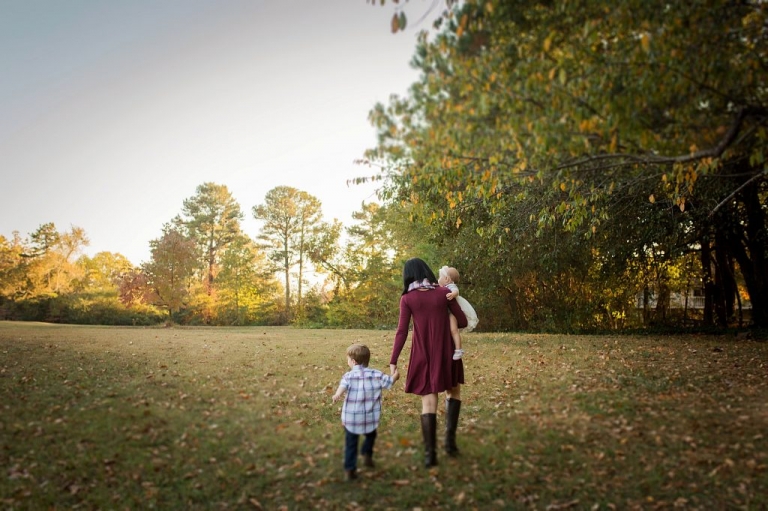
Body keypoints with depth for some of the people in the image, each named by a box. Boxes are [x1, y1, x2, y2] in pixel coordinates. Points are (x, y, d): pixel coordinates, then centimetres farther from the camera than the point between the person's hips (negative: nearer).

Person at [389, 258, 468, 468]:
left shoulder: (407, 299, -5)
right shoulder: (444, 293, -3)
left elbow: (401, 332, -8)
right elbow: (463, 321, 2)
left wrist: (393, 361, -5)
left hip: (423, 355, 0)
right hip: (445, 353, 1)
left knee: (428, 402, 6)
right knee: (453, 391, 23)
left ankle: (430, 453, 5)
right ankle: (450, 438, 12)